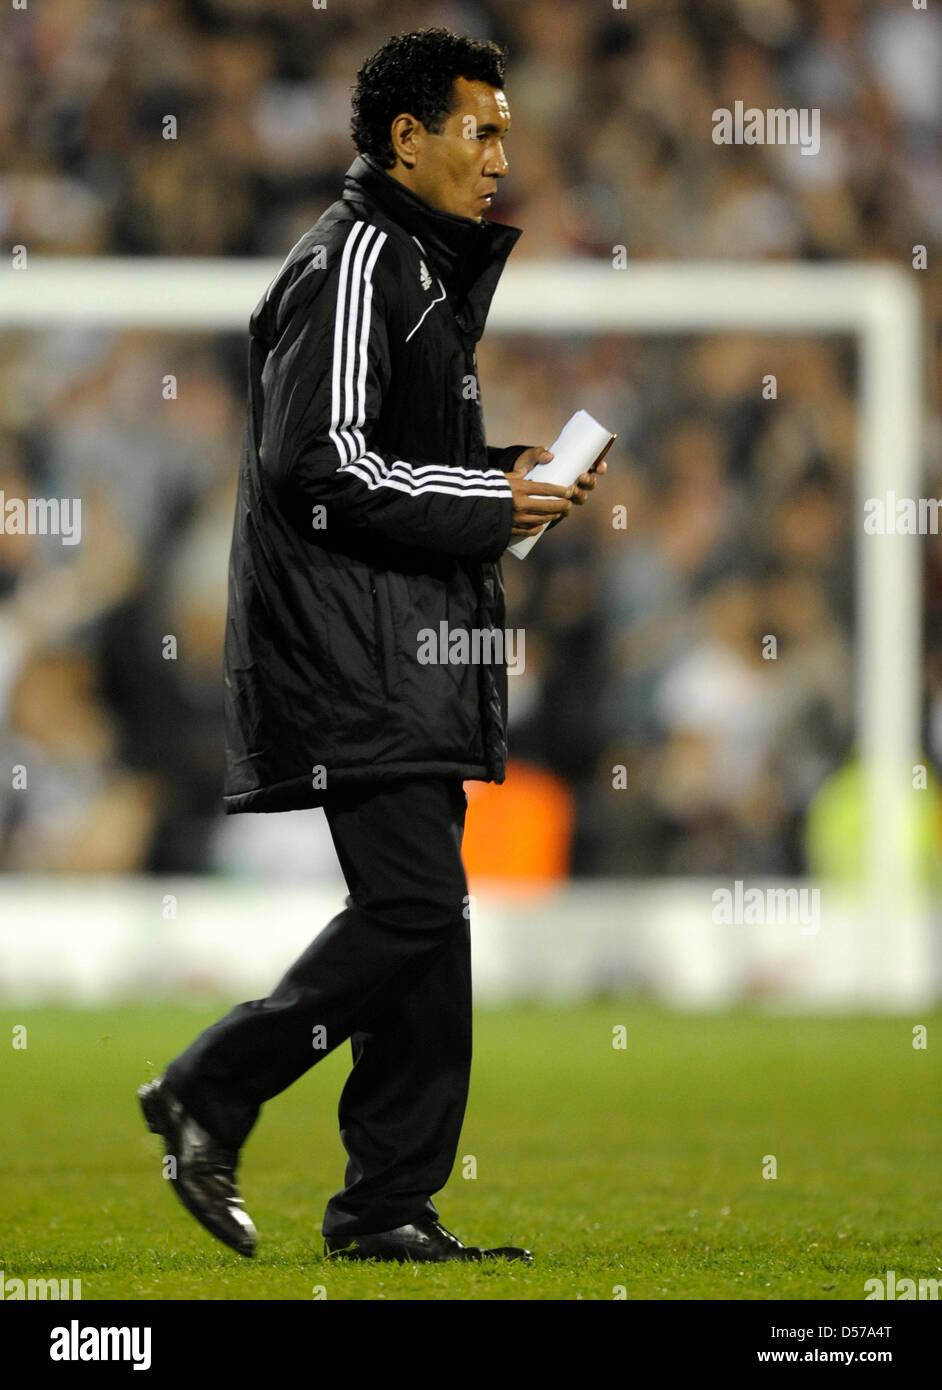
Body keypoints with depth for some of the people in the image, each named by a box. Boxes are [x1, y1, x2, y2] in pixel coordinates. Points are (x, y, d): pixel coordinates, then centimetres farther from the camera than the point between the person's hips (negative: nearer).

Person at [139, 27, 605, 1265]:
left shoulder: (417, 266, 21)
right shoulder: (353, 263, -11)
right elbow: (321, 464, -19)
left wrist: (512, 470, 9)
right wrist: (494, 503, -14)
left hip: (405, 648, 10)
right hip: (349, 646, -10)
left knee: (422, 911, 6)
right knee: (413, 903, -15)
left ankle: (392, 1207, 7)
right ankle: (210, 1094, -5)